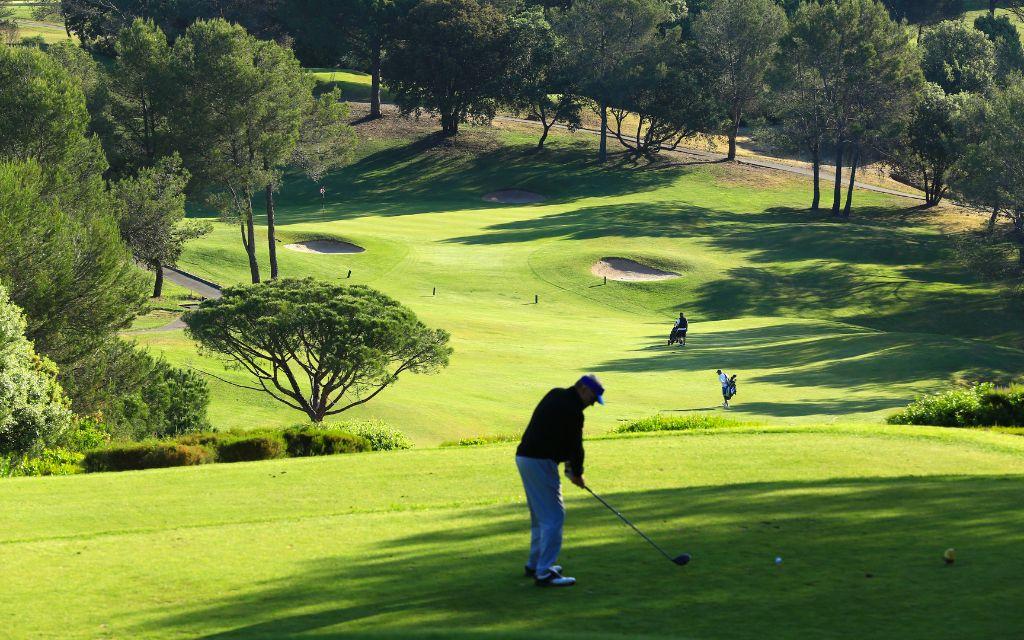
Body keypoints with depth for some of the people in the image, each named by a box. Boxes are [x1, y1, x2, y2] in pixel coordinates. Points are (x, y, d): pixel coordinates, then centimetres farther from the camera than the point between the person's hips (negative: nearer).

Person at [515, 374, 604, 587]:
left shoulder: (555, 395, 15)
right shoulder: (572, 411, -14)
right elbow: (576, 445, -6)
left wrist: (568, 462, 10)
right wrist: (577, 473, 9)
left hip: (525, 456, 10)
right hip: (541, 462, -10)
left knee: (540, 515, 21)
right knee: (553, 516, -9)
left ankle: (535, 564, 29)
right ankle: (544, 573, -12)